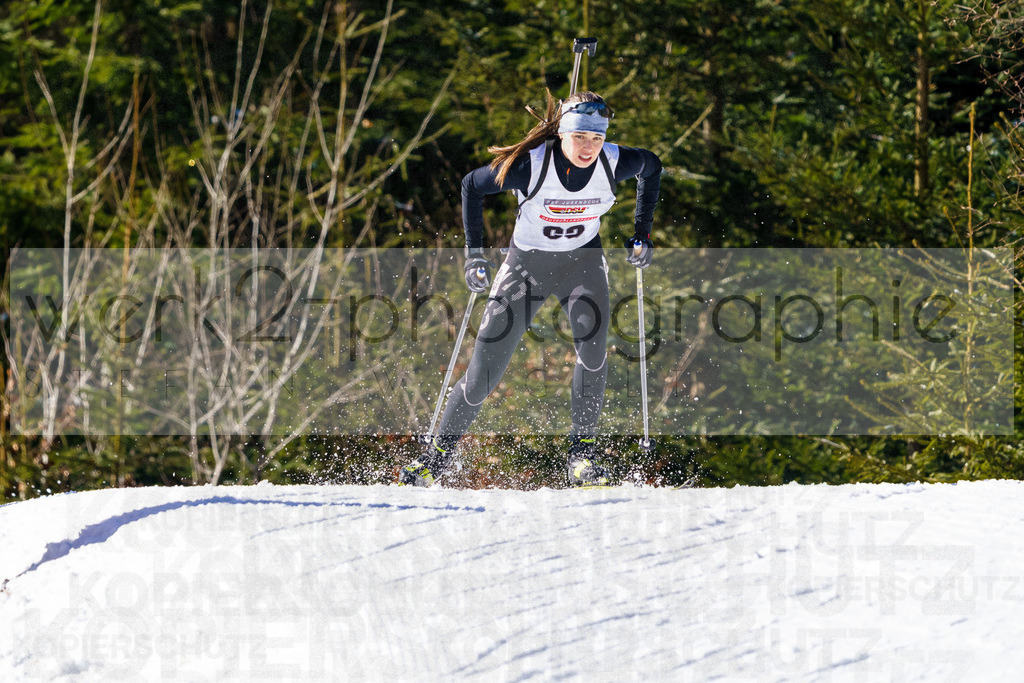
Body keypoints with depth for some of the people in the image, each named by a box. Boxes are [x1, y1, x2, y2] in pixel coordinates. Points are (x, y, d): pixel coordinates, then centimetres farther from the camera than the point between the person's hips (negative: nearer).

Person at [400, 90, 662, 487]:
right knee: (483, 373, -4)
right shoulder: (530, 165, -27)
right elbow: (472, 186, -10)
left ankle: (581, 454, -16)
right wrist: (474, 254, -12)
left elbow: (652, 167, 5)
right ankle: (440, 454, 15)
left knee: (592, 344, -27)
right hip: (526, 266, -1)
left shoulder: (614, 163, -20)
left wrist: (641, 234, 1)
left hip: (581, 262, 1)